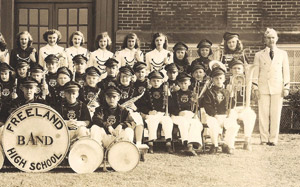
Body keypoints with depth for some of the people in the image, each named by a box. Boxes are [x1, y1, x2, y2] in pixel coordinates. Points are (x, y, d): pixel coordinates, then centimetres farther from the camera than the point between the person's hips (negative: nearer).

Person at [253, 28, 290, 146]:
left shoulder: (283, 54, 12)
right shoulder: (259, 55, 10)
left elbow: (286, 71, 11)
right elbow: (255, 73, 8)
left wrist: (286, 87, 4)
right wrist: (255, 88, 0)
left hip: (277, 88, 0)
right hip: (263, 88, 0)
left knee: (276, 114, -2)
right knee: (263, 114, -2)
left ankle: (273, 139, 4)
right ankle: (264, 139, 4)